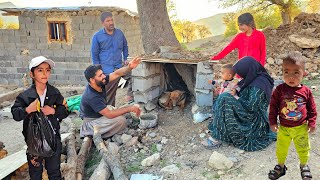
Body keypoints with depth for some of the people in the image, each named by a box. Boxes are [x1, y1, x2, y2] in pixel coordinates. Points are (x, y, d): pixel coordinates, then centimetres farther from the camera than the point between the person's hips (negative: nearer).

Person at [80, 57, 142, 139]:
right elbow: (109, 114, -35)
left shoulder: (100, 83, -14)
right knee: (120, 120, -24)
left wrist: (129, 67, -32)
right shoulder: (91, 97, -34)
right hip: (91, 122, -8)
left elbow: (117, 74, -13)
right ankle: (96, 135, -6)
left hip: (100, 114, 9)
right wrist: (129, 108, -29)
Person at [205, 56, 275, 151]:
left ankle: (217, 138, -17)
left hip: (254, 121, -10)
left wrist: (236, 98, -13)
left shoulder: (257, 85, -25)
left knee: (224, 99, -22)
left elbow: (251, 106, -27)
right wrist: (236, 93, -3)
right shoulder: (259, 77, 5)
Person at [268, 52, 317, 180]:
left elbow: (312, 108, 1)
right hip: (283, 128, 0)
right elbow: (273, 106, -7)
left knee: (303, 149, 18)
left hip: (301, 128, 0)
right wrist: (273, 122, -7)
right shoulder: (279, 90, -14)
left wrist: (312, 123, -1)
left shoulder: (306, 91, -10)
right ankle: (280, 166, 38)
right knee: (281, 149, 16)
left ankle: (304, 166, 44)